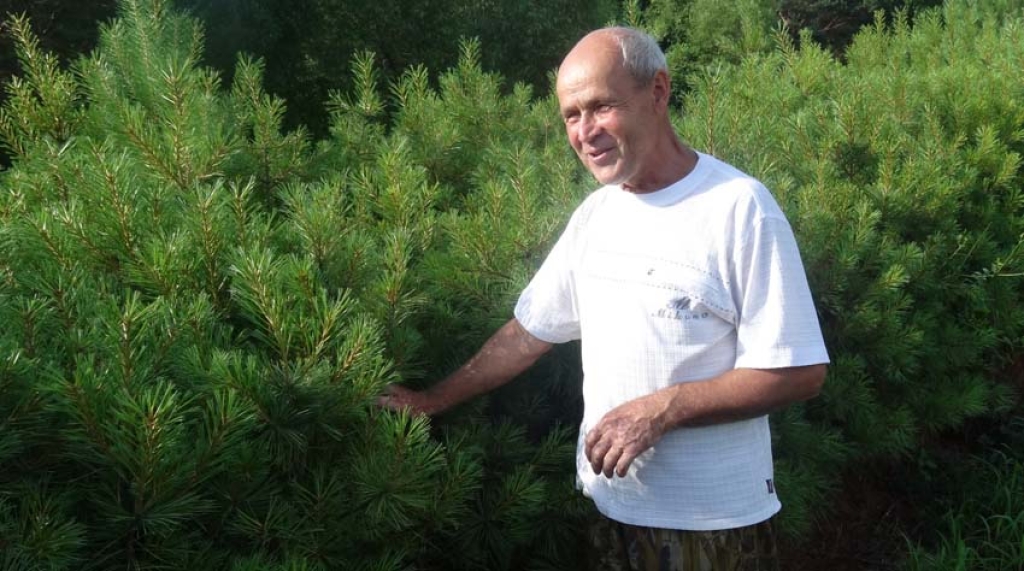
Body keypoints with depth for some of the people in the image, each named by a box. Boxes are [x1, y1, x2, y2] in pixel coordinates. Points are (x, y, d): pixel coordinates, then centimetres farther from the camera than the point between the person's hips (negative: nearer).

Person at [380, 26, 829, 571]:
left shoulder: (738, 207, -17)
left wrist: (661, 408, -23)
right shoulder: (595, 213, 4)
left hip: (711, 519, -5)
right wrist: (434, 400, 10)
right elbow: (529, 331, 12)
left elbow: (798, 372, -17)